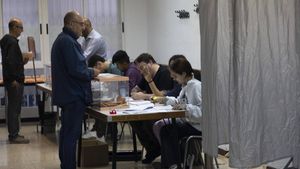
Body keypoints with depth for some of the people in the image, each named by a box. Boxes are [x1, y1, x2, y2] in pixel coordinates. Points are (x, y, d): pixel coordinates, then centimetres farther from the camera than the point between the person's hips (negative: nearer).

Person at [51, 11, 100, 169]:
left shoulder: (61, 39, 16)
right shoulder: (68, 41, -18)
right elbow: (76, 69, -25)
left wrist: (88, 71, 12)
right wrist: (92, 73, -8)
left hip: (66, 94, 11)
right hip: (73, 95, -11)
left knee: (66, 132, 18)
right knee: (72, 134, -7)